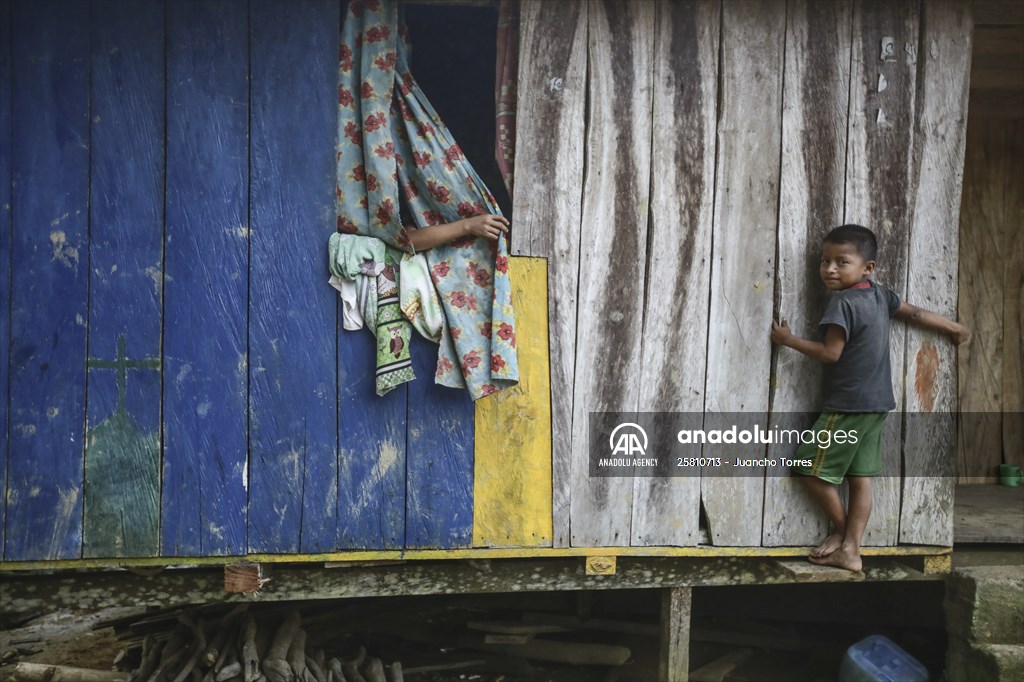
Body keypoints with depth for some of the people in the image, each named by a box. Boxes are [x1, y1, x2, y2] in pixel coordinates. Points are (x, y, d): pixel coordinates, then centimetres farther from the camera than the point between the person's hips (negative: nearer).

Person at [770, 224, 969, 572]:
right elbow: (916, 313, 18)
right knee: (860, 477, 8)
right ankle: (850, 549, 11)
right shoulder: (880, 294, 7)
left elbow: (830, 353, -19)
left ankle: (841, 529, 19)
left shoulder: (842, 302, -18)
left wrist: (788, 339, -8)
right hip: (878, 403, 9)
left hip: (847, 406, -9)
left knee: (811, 469, 3)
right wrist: (953, 327, 34)